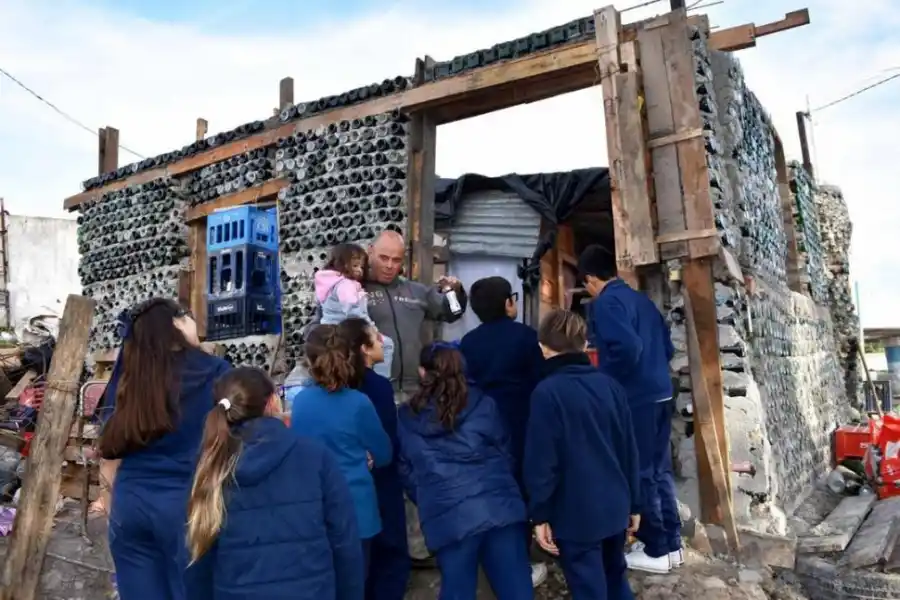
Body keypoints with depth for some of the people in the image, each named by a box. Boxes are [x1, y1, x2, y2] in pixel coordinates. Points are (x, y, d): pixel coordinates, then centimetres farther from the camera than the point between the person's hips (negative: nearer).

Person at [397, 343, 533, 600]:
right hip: (498, 506, 1)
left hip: (447, 517, 0)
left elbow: (407, 473, 14)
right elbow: (505, 454, 14)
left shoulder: (406, 418, 9)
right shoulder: (483, 404, 7)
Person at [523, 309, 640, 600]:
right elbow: (629, 450, 6)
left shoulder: (547, 393, -16)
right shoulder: (610, 385, 0)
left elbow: (541, 461, -15)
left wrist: (540, 514, -5)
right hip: (614, 506, 6)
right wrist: (634, 503, 15)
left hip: (575, 513, -6)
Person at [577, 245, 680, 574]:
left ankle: (657, 551, 14)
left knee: (641, 474, 3)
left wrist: (604, 381, -12)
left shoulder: (606, 303, -12)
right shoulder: (641, 299, 14)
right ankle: (671, 544, 27)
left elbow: (627, 348, -26)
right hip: (660, 394, 9)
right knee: (660, 470, 16)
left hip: (634, 399, -9)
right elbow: (667, 347, 17)